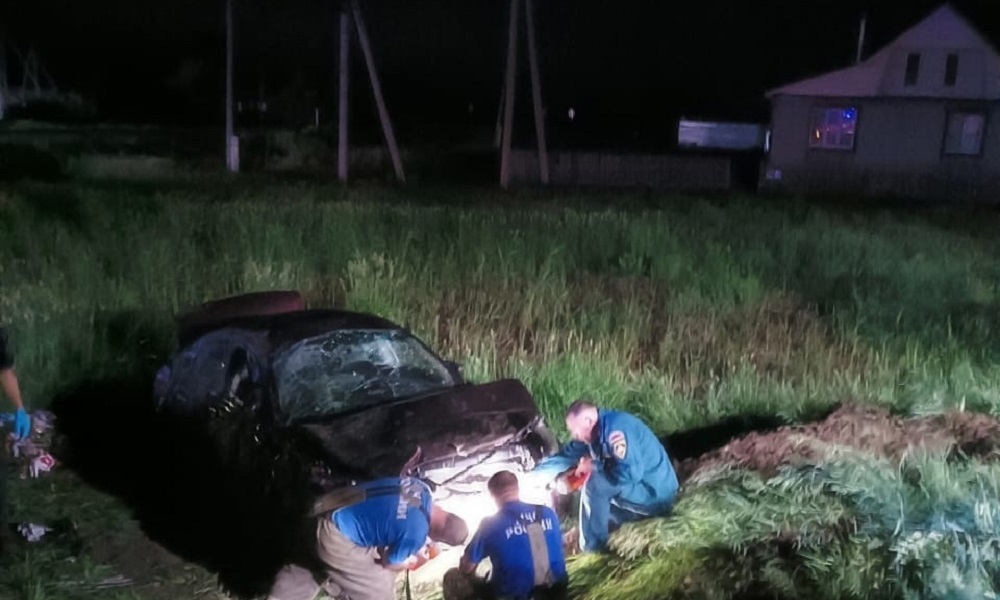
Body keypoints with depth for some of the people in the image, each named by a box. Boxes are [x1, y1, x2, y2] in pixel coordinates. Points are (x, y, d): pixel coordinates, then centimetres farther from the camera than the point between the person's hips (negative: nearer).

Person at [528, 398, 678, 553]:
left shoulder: (616, 426, -24)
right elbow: (565, 456, 10)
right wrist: (531, 478, 2)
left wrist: (594, 467, -18)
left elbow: (630, 473, -32)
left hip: (655, 494, -10)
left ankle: (592, 550, -11)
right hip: (640, 490, 10)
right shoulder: (595, 433, 4)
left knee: (595, 483, -21)